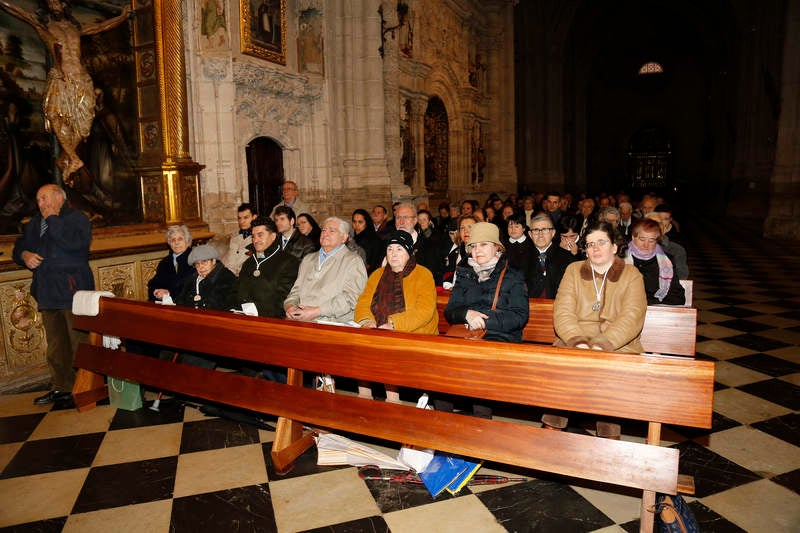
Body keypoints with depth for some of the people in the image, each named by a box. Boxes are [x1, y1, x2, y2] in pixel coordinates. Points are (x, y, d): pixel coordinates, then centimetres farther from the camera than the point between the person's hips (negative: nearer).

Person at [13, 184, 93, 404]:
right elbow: (19, 247, 25)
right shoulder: (35, 223, 20)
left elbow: (74, 242, -21)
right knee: (55, 345, 13)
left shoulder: (77, 218, -2)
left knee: (80, 341, -7)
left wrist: (53, 219, -11)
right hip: (47, 292, 8)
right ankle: (61, 387, 22)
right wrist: (24, 255, 2)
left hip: (72, 291, -8)